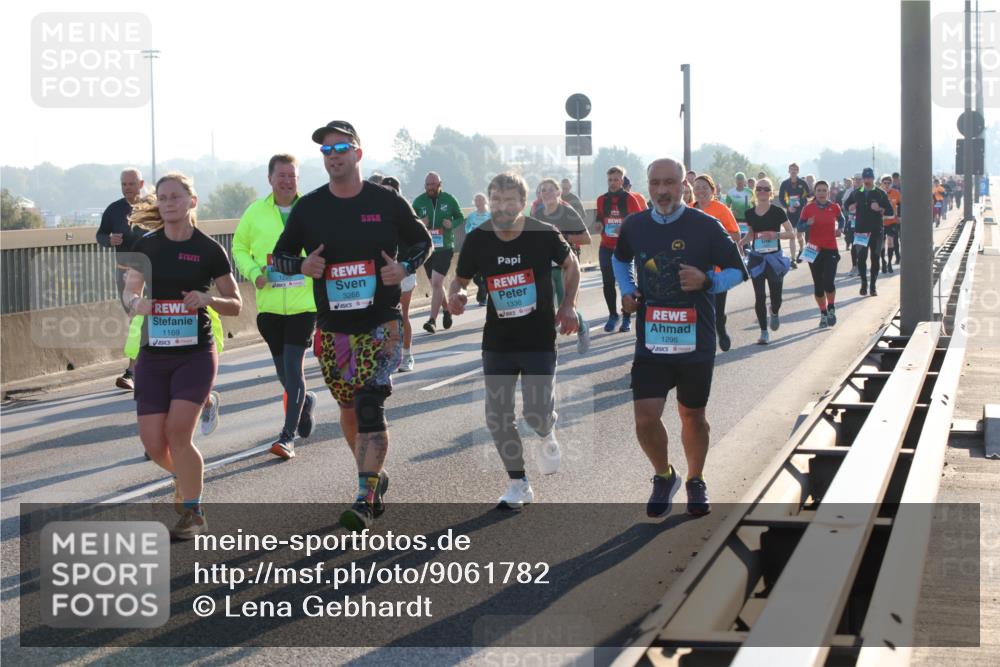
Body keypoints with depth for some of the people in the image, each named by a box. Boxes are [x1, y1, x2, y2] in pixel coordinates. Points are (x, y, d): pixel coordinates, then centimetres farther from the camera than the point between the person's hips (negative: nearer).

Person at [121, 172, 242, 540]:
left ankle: (193, 514, 0)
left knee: (178, 430, -17)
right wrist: (135, 302, -13)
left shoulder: (208, 250, -4)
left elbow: (235, 304, 2)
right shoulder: (145, 246, 4)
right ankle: (185, 476, 33)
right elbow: (129, 292, 10)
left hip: (195, 353, -3)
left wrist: (207, 299, -18)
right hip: (153, 355, 3)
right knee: (153, 443, -2)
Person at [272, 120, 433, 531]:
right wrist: (303, 265, -11)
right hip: (332, 328, 3)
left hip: (381, 324, -3)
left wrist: (404, 267, -9)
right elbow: (280, 255, 11)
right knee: (348, 410, 12)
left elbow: (422, 241, 11)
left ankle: (365, 500, -16)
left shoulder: (386, 202, -3)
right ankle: (375, 477, 34)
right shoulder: (308, 208, 2)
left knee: (369, 406, -16)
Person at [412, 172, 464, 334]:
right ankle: (446, 311, 38)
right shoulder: (418, 201, 1)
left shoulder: (449, 200, -2)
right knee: (436, 284, 15)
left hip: (445, 248, -3)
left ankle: (432, 320, -15)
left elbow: (460, 218, 8)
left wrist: (452, 224, -13)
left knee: (436, 283, -15)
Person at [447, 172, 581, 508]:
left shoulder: (543, 234, -13)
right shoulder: (477, 240, -8)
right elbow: (459, 279, 5)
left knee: (536, 413, -11)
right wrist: (455, 295, -18)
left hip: (539, 341, -3)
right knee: (497, 417, 3)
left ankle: (547, 437, 29)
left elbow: (571, 264, 6)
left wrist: (568, 306, -3)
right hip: (497, 341, 3)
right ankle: (519, 484, 21)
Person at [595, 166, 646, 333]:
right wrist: (599, 225, -4)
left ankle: (627, 318, 4)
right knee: (608, 283, 3)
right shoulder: (602, 200, 7)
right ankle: (612, 315, 16)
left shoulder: (629, 199, -3)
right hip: (606, 248, 3)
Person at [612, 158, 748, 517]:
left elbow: (738, 271, -1)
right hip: (651, 343, 1)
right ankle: (664, 476, 18)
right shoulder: (634, 226, 1)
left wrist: (707, 281, -20)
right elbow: (620, 259, 23)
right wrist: (627, 290, 4)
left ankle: (695, 482, 36)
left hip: (695, 343, -1)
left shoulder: (705, 227, -8)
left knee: (693, 416, 13)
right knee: (645, 419, -10)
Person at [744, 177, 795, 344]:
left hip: (775, 257, -2)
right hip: (756, 258, 2)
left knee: (776, 295, 1)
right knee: (759, 296, -2)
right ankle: (764, 332, 6)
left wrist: (776, 234, -22)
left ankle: (774, 313, 38)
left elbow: (792, 233, -6)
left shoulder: (777, 212, -7)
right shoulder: (750, 214, 2)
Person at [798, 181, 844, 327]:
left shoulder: (834, 207, 1)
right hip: (815, 250, 1)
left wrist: (839, 229, 0)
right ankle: (823, 314, 20)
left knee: (828, 282, -14)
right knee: (818, 285, 5)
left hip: (831, 250, -1)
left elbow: (841, 220, 20)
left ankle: (831, 309, 11)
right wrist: (808, 224, -17)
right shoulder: (808, 208, -1)